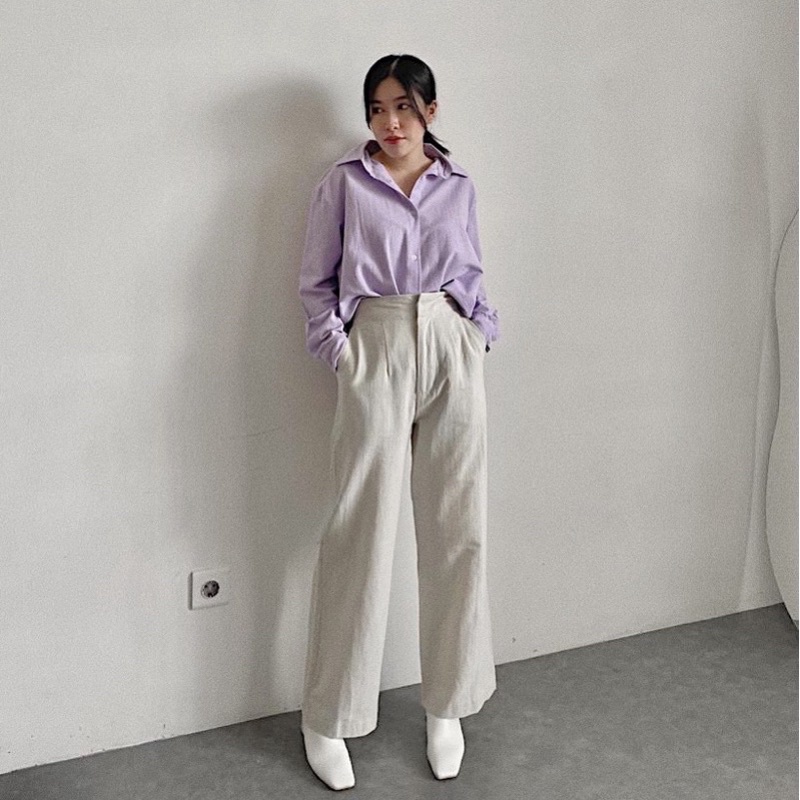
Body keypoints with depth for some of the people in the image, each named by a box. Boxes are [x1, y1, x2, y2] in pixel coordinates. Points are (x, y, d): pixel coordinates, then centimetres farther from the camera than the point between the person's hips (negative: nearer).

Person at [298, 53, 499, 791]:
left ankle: (448, 706, 17)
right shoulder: (345, 181, 6)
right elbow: (317, 281, 6)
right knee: (363, 529, -3)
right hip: (377, 350, -3)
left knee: (457, 525, 2)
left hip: (453, 352, 3)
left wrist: (483, 331, 3)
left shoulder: (458, 186, 13)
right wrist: (338, 348, -6)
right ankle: (329, 720, 9)